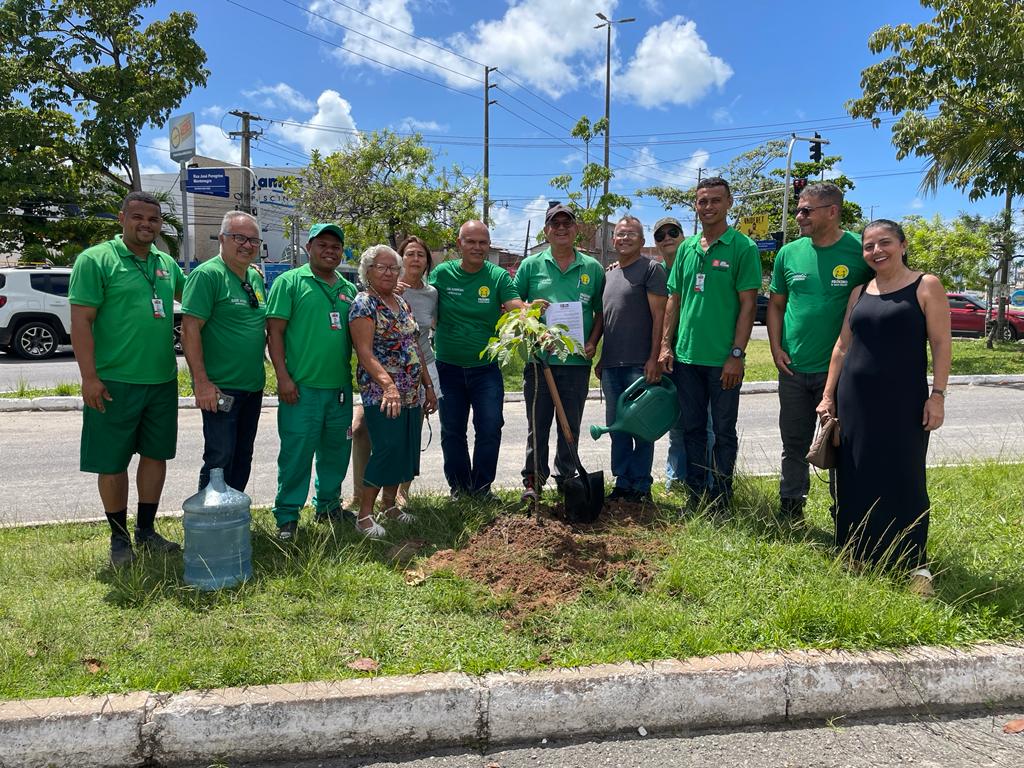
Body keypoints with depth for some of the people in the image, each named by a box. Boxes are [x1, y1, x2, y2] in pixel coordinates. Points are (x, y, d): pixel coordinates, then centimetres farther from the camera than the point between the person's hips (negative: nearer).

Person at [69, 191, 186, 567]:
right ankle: (119, 538, 21)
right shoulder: (96, 260, -6)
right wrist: (89, 377, -16)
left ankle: (146, 531, 27)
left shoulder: (167, 263, 11)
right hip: (114, 382, -5)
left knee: (156, 455, 12)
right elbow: (81, 321, -11)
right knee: (112, 463, 5)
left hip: (163, 381, 6)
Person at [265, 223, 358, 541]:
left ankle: (328, 505, 31)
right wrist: (283, 377, -13)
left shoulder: (349, 289, 14)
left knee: (336, 450, 14)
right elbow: (275, 331, -6)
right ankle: (287, 516, 11)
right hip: (301, 386, -5)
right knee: (296, 451, -2)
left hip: (340, 386, 6)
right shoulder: (290, 282, -1)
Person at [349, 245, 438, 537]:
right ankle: (364, 515, 4)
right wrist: (388, 384, -31)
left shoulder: (402, 302, 14)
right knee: (387, 450, -9)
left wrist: (428, 386, 16)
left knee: (406, 451, 12)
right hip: (381, 393, -8)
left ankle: (390, 503, 29)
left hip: (411, 393, 8)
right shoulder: (364, 304, -9)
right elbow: (365, 351, -19)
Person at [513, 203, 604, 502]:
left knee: (571, 425, 11)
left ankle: (566, 478, 25)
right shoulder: (530, 265, 5)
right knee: (537, 424, 6)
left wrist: (592, 343, -4)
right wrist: (529, 308, -14)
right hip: (538, 357, -1)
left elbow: (601, 312, 11)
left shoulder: (593, 268, 8)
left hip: (577, 361, 1)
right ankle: (533, 479, 18)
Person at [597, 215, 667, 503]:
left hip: (640, 364, -7)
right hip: (611, 364, 7)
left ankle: (641, 486, 10)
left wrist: (654, 358, -16)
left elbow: (659, 315, -9)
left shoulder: (651, 269, -3)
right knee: (617, 426, 11)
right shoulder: (608, 275, 18)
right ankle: (622, 483, 21)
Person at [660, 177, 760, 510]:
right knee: (693, 429, 13)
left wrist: (737, 354, -14)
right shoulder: (686, 248, 10)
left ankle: (720, 500, 19)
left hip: (723, 360, -5)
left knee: (724, 431, 7)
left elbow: (748, 304, -9)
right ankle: (695, 496, 25)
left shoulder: (743, 248, -5)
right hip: (686, 357, 5)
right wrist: (666, 345, 6)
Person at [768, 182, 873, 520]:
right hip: (793, 368, 3)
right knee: (794, 445, 14)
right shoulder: (789, 253, 4)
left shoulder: (859, 251, -7)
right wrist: (776, 348, 1)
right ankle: (789, 511, 28)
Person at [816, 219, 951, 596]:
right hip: (855, 402, 5)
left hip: (903, 402, -4)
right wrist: (829, 396, 10)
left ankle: (915, 564, 13)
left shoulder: (926, 286, -1)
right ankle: (859, 555, 22)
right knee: (855, 479, 8)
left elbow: (941, 344, -5)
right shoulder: (860, 293, 12)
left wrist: (937, 395, -12)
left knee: (904, 480, 0)